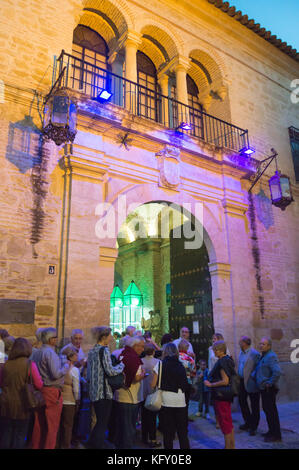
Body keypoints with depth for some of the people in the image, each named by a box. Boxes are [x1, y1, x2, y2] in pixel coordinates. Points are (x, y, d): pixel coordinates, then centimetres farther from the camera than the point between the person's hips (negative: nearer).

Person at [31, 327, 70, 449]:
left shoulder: (36, 352, 9)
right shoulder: (50, 352, -17)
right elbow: (56, 374, -22)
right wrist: (66, 365, -8)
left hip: (39, 390, 8)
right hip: (51, 391, -8)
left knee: (39, 423, 17)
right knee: (52, 425, 3)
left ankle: (36, 446, 27)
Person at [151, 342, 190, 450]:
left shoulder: (160, 364, -3)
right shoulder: (181, 366, 4)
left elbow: (153, 385, -5)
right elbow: (185, 385, 4)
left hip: (166, 401, -2)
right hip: (180, 402, 2)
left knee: (168, 432, 10)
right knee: (182, 432, 13)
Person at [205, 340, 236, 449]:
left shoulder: (222, 362, -21)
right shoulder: (228, 359, 8)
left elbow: (225, 381, -25)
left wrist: (210, 384, -17)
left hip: (221, 396, -10)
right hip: (227, 396, 10)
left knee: (225, 424, 2)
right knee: (229, 423, 19)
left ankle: (228, 446, 11)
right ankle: (232, 445, 31)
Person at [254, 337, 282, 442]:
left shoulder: (271, 356, -20)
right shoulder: (263, 356, 12)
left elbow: (277, 372, -32)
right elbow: (259, 370, 27)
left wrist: (269, 383, -22)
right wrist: (254, 375, 13)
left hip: (269, 389, -10)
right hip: (264, 389, 10)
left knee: (271, 411, -1)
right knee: (267, 409, 18)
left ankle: (276, 436, 11)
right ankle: (271, 431, 31)